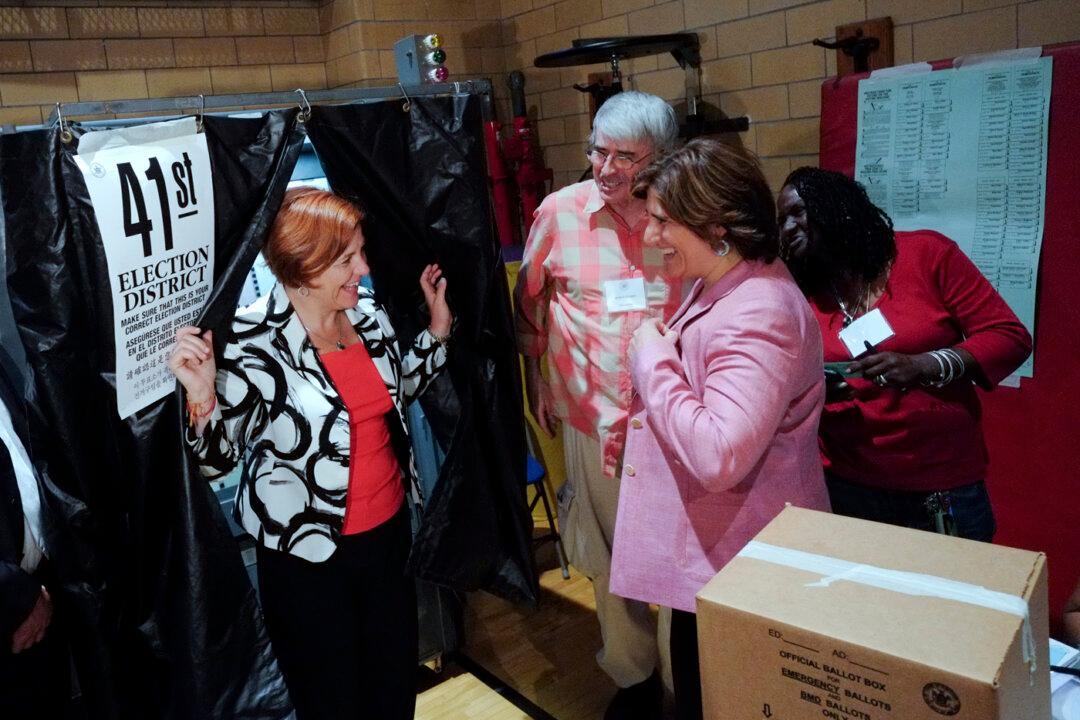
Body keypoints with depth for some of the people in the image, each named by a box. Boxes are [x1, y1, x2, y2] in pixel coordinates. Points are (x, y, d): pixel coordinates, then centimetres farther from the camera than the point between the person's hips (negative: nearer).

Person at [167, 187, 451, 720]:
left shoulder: (368, 316, -3)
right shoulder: (252, 345, -20)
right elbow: (215, 462, -14)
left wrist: (437, 329, 5)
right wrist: (202, 397, -32)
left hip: (390, 530, 6)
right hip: (308, 556, -5)